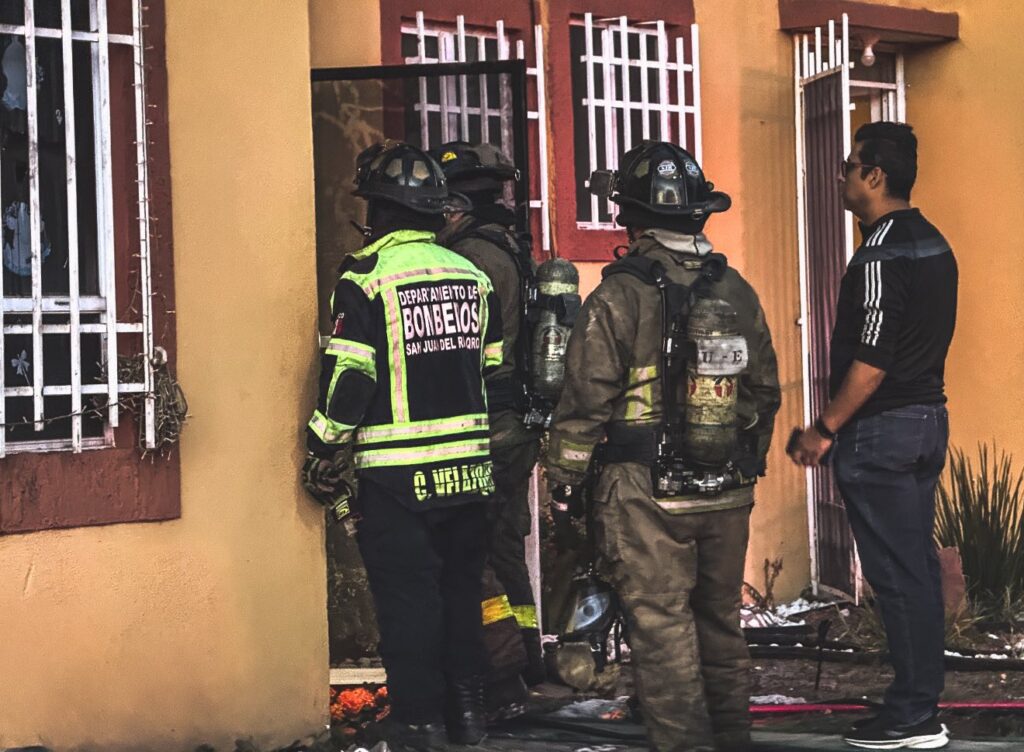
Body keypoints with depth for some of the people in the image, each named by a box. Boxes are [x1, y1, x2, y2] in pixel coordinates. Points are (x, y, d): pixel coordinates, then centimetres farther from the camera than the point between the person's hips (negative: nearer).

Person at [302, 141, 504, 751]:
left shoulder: (366, 279, -10)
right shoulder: (474, 276, 7)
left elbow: (348, 380, -14)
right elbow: (497, 374, 13)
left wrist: (325, 457, -4)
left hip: (396, 475, -5)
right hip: (468, 469, 5)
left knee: (407, 596, 1)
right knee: (462, 590, 15)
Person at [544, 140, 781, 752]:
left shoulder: (621, 297, -12)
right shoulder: (738, 292, 5)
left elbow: (586, 401, -11)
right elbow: (765, 392, 12)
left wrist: (565, 480, 0)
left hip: (648, 495, -6)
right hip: (728, 494, 6)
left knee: (662, 629, 0)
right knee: (721, 621, 17)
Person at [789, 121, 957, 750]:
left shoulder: (880, 258, -18)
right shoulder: (934, 245, 11)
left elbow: (871, 362, -22)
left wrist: (825, 429, -13)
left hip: (881, 430, -9)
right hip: (928, 417, 9)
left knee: (897, 575, -5)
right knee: (919, 568, 12)